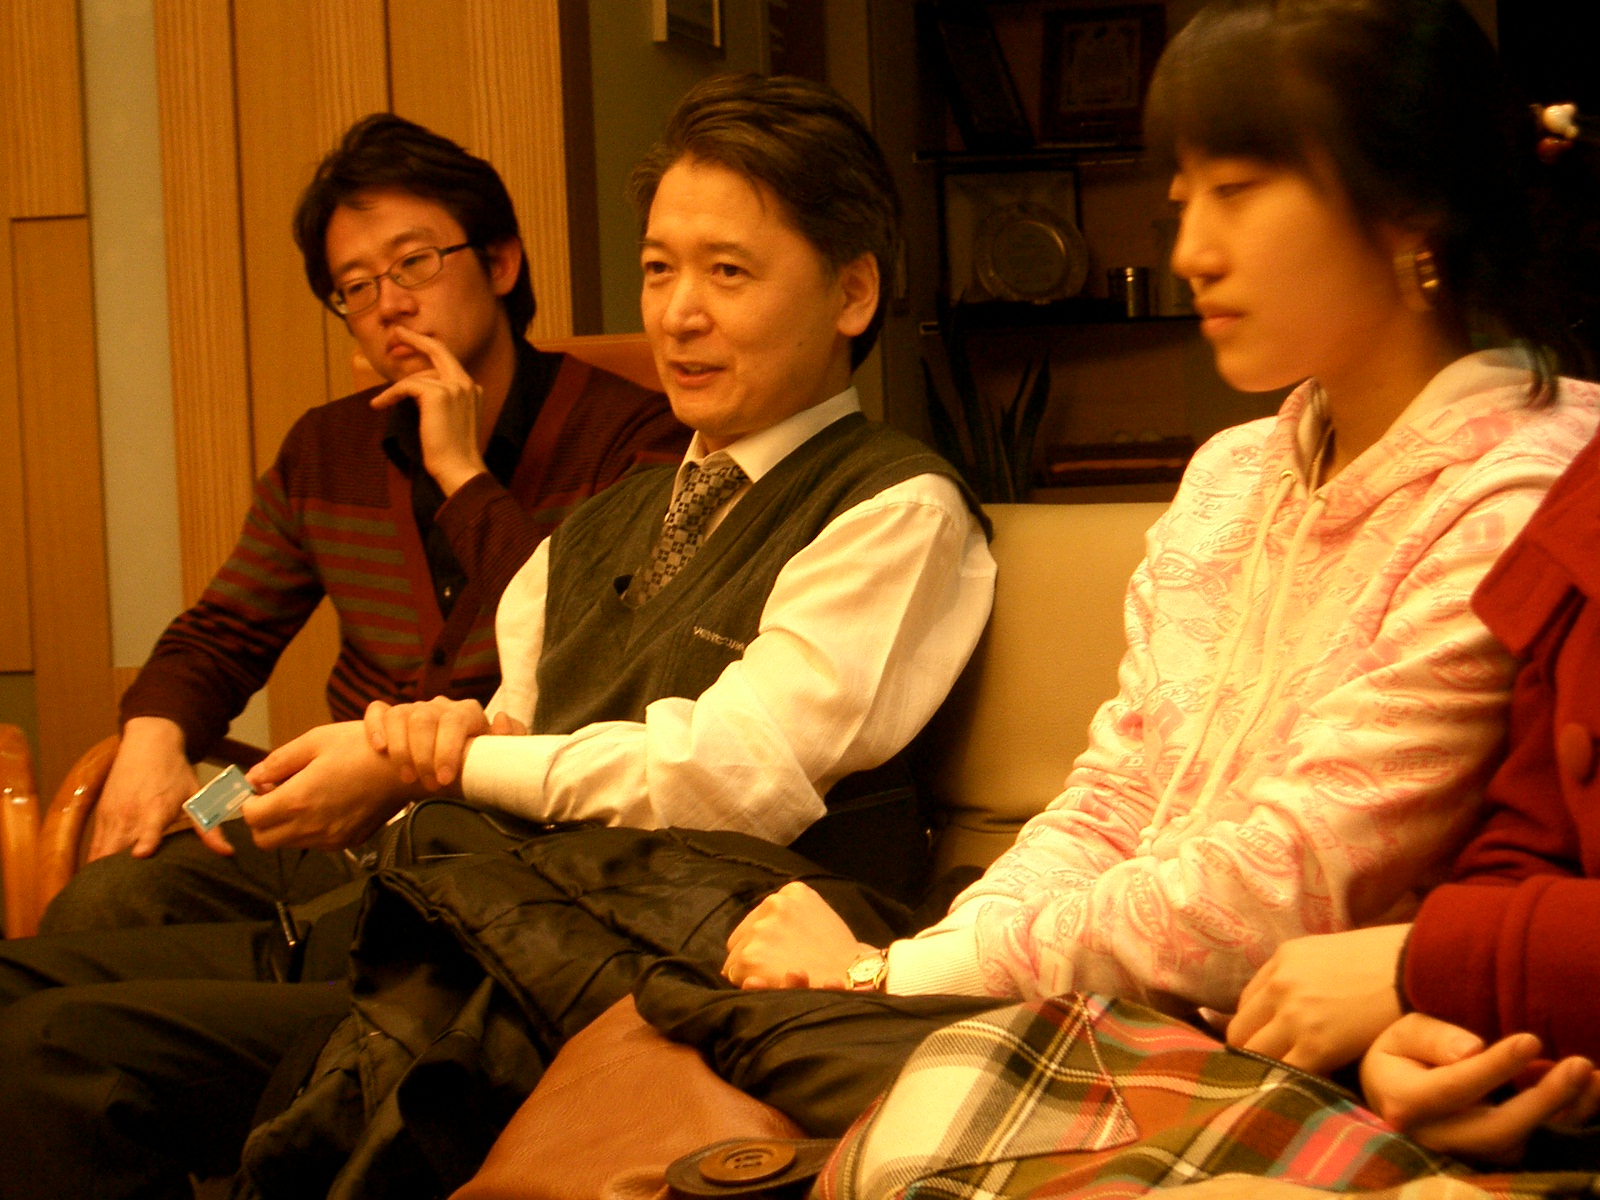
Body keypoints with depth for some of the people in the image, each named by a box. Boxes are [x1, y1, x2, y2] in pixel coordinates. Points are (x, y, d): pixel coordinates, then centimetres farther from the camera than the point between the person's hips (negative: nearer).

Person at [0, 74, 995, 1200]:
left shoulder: (898, 508, -2)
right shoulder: (608, 523, 24)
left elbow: (733, 777, -13)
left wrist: (428, 770, -6)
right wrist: (446, 731, -5)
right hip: (465, 917, 8)